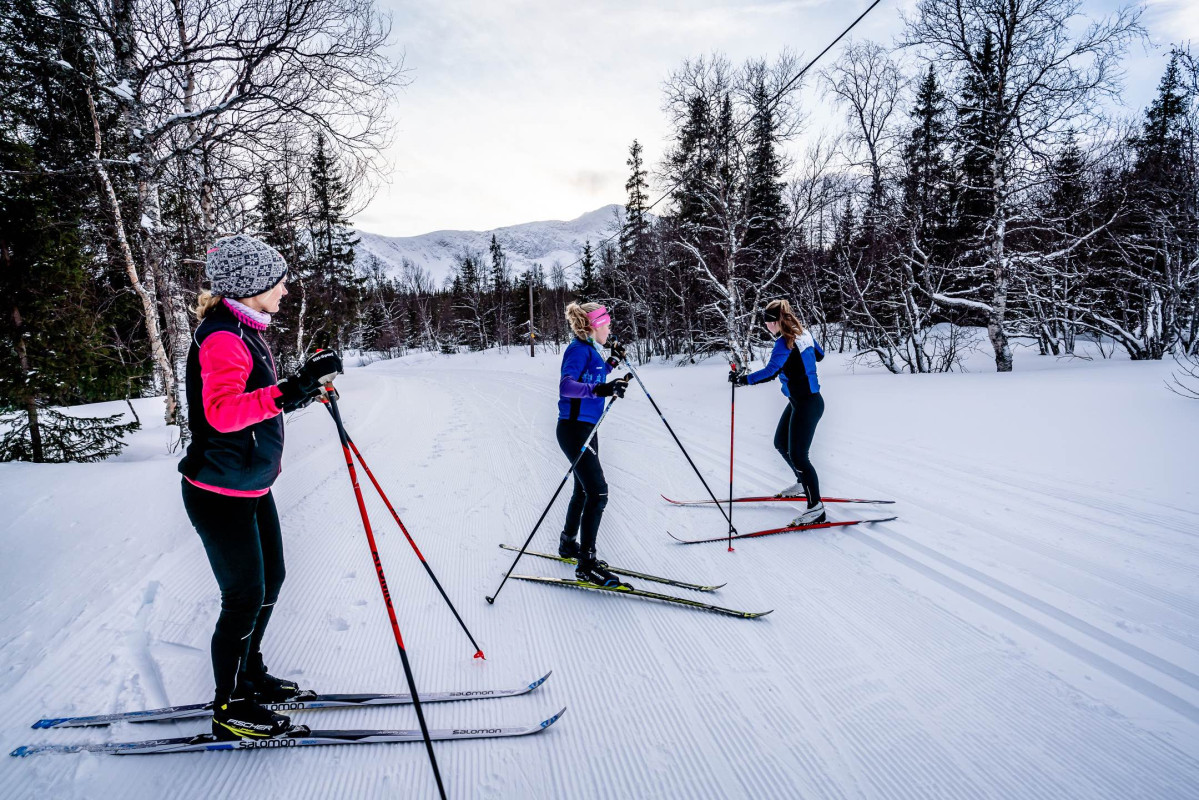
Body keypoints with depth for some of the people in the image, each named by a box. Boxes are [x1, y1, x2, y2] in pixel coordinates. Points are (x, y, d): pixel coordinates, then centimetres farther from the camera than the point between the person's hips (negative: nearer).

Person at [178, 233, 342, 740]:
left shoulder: (245, 333, 12)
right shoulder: (222, 338, -21)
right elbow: (221, 410, -36)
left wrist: (307, 386, 10)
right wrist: (290, 391, -46)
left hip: (252, 489, 10)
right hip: (220, 495, -10)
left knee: (270, 580, 19)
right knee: (245, 598, 3)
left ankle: (250, 677, 39)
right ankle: (229, 709, 23)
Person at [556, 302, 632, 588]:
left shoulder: (590, 349, 13)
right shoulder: (579, 349, -16)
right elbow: (566, 386, -32)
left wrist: (611, 364, 21)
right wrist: (600, 389, -44)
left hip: (587, 428, 10)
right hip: (574, 428, -10)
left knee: (585, 489, 19)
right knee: (598, 492, -11)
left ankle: (568, 544, 37)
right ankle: (586, 564, -4)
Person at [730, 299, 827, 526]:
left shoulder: (784, 343, -22)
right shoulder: (803, 334, 5)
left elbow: (770, 372, -32)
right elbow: (819, 355, 21)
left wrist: (743, 379, -28)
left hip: (807, 405, -10)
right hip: (799, 402, 10)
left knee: (798, 456, -4)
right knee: (780, 443, 21)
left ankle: (816, 508, 5)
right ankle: (803, 484, 40)